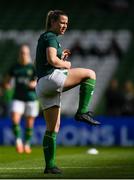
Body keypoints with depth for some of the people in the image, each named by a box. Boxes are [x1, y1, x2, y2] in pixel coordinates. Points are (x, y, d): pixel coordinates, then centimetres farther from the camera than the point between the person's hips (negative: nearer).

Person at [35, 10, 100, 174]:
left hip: (41, 86, 10)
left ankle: (49, 166, 9)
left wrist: (61, 58, 23)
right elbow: (52, 60, -20)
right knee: (90, 74, -9)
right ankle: (82, 112, -14)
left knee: (53, 128, 10)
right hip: (51, 78, -10)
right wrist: (66, 64, -1)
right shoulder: (51, 37, -4)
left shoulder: (43, 38, 26)